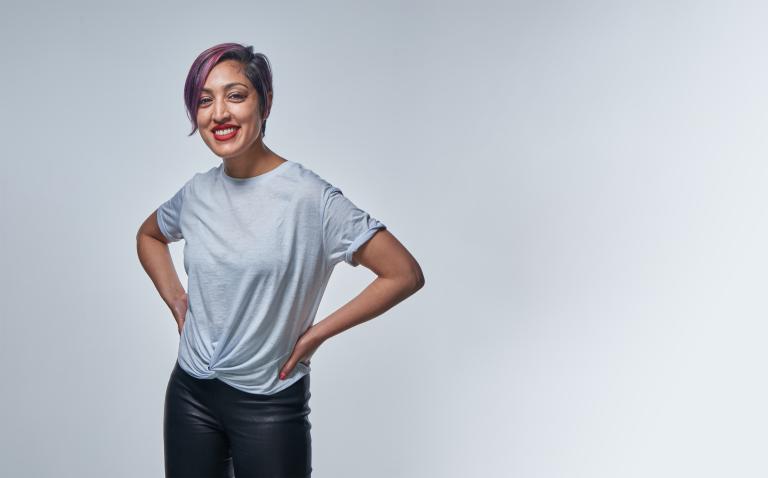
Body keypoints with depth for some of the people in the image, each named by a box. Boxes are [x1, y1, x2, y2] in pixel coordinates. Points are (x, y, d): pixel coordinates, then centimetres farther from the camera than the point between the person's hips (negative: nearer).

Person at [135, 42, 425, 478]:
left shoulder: (308, 196, -17)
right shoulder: (197, 192, 0)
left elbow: (405, 274, -17)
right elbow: (148, 235, 23)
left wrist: (315, 335, -14)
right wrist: (174, 298, 7)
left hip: (270, 404, -5)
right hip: (190, 393, 5)